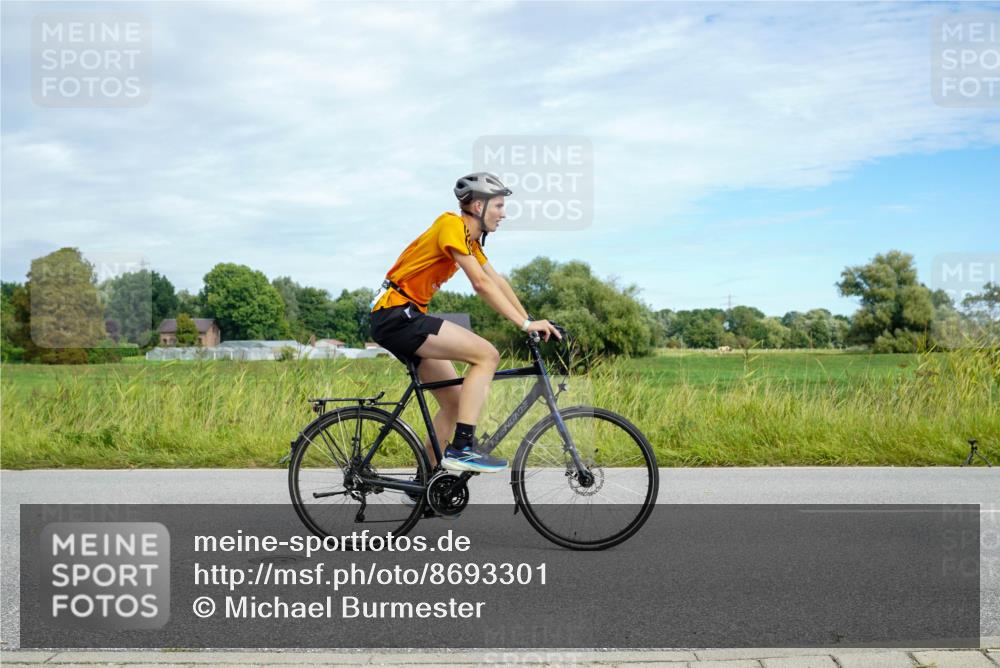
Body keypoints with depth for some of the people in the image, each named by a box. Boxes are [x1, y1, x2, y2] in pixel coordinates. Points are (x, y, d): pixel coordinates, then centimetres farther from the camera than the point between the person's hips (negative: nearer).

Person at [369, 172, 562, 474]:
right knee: (487, 354, -19)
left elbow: (498, 281, 14)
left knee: (455, 401, 9)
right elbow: (481, 284, -21)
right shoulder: (452, 224, -14)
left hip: (405, 318, 10)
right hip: (396, 315, -10)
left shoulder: (470, 238, 16)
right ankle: (462, 448, -20)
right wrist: (525, 324, -21)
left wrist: (530, 322, 5)